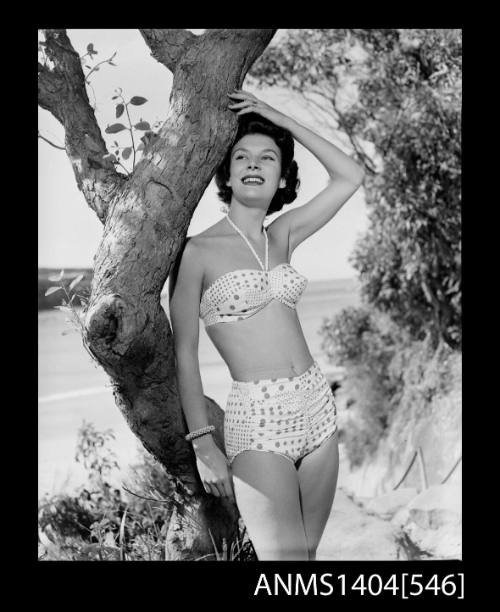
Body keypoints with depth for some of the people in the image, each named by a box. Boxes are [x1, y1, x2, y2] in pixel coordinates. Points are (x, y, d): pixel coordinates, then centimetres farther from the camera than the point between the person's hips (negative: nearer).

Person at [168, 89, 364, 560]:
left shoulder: (282, 236, 11)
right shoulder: (197, 251, -5)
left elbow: (350, 177, 12)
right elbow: (184, 353, -5)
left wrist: (280, 118, 9)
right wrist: (203, 444, -10)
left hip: (317, 409, 6)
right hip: (257, 420, -6)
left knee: (308, 551, 12)